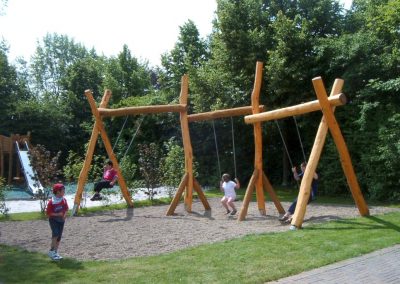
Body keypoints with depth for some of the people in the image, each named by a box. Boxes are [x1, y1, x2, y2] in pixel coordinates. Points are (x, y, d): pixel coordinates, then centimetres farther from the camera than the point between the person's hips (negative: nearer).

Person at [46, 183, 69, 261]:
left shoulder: (64, 200, -1)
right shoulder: (51, 202, -17)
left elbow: (66, 209, 12)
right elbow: (48, 213, -14)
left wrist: (65, 214, -7)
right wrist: (57, 214, -23)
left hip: (61, 220, 5)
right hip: (53, 220, -5)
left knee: (59, 236, 6)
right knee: (55, 234, -22)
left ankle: (56, 253, 17)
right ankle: (51, 251, -11)